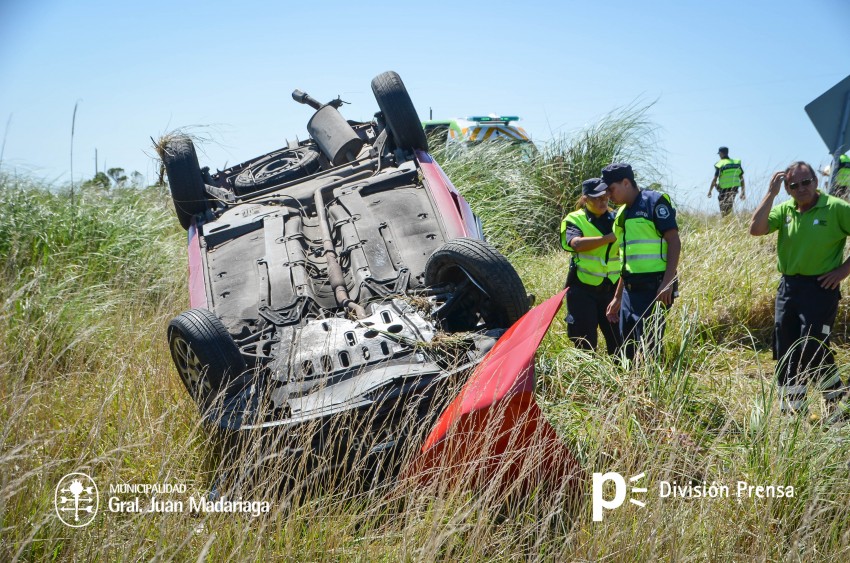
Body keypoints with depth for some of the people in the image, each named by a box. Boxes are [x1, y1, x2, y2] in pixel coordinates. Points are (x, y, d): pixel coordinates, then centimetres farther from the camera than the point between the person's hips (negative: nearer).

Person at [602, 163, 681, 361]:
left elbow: (674, 242, -13)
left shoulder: (654, 201, -6)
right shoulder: (622, 214, 18)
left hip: (653, 288, -9)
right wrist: (617, 297, 22)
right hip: (630, 289, 9)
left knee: (648, 351, -9)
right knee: (628, 351, 11)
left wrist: (667, 282, -22)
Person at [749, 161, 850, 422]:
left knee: (813, 350, -8)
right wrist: (771, 193, -10)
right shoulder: (784, 210, 5)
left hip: (820, 288, -5)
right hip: (788, 286, 5)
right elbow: (755, 229, -10)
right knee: (784, 351, 8)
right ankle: (791, 408, 20)